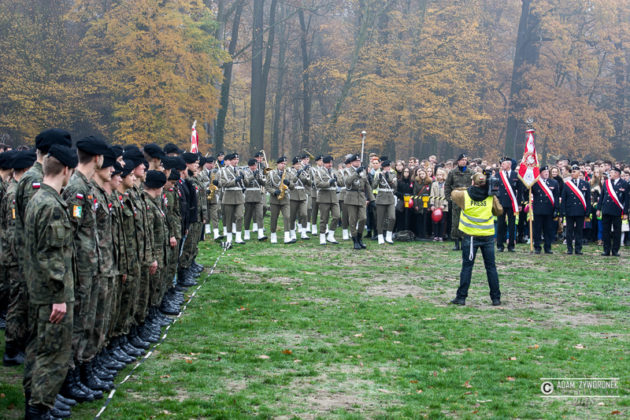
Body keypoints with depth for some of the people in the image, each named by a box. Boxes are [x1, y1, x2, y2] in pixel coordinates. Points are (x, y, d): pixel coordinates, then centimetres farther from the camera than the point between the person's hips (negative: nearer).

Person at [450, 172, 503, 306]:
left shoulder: (464, 195, -6)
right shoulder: (491, 197, -3)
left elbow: (453, 193, 14)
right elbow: (499, 211, 9)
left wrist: (466, 190, 20)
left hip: (470, 236, -1)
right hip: (488, 236, 1)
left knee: (467, 266, 4)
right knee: (491, 267, 8)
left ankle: (461, 297, 4)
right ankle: (496, 298, 11)